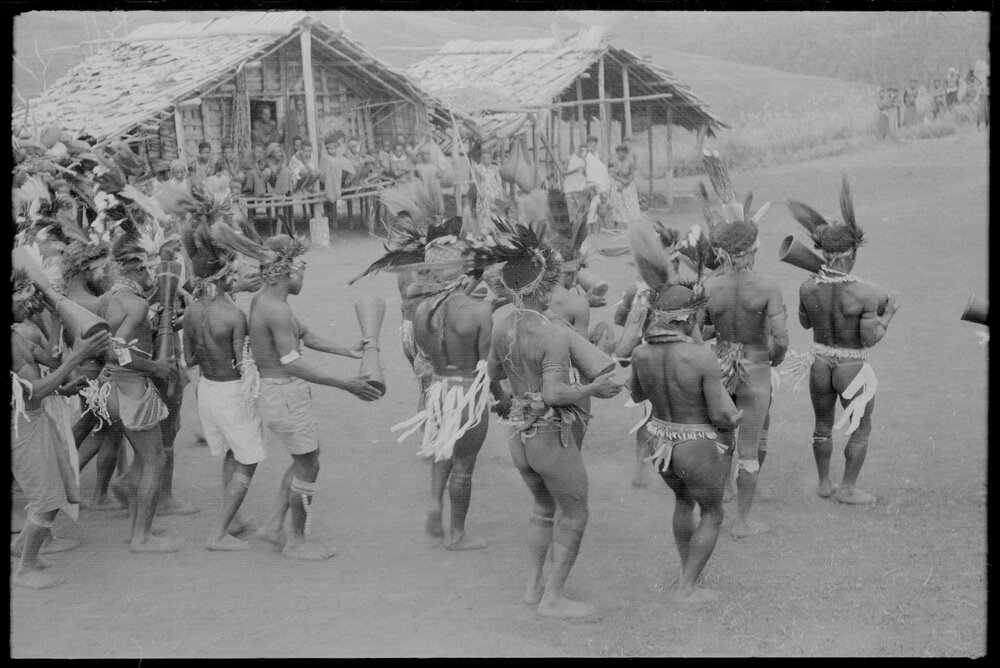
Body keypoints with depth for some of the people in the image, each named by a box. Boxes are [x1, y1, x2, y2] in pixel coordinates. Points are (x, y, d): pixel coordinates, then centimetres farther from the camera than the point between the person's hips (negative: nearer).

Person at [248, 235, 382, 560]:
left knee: (307, 459, 22)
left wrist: (348, 351, 18)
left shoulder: (262, 299, 9)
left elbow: (307, 337, 18)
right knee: (308, 467, 4)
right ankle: (296, 543, 16)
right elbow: (292, 364, -29)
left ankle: (275, 526, 25)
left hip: (272, 389, 10)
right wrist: (345, 385, -30)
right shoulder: (277, 310, -23)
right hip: (284, 395, -10)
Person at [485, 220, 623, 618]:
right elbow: (553, 393, -30)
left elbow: (492, 377, 14)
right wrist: (593, 389, -16)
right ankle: (553, 598, 16)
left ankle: (534, 586, 34)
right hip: (551, 436, -7)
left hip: (518, 435, 7)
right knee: (575, 515, 12)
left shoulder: (502, 329, -1)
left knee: (545, 509, 27)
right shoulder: (554, 336, -23)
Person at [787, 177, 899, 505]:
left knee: (823, 425, 25)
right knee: (861, 428, 19)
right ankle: (848, 489, 26)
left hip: (819, 364, 4)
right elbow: (870, 340, -21)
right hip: (853, 370, -4)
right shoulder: (864, 293, -26)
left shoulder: (807, 287, -13)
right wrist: (889, 313, -5)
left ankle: (824, 483, 37)